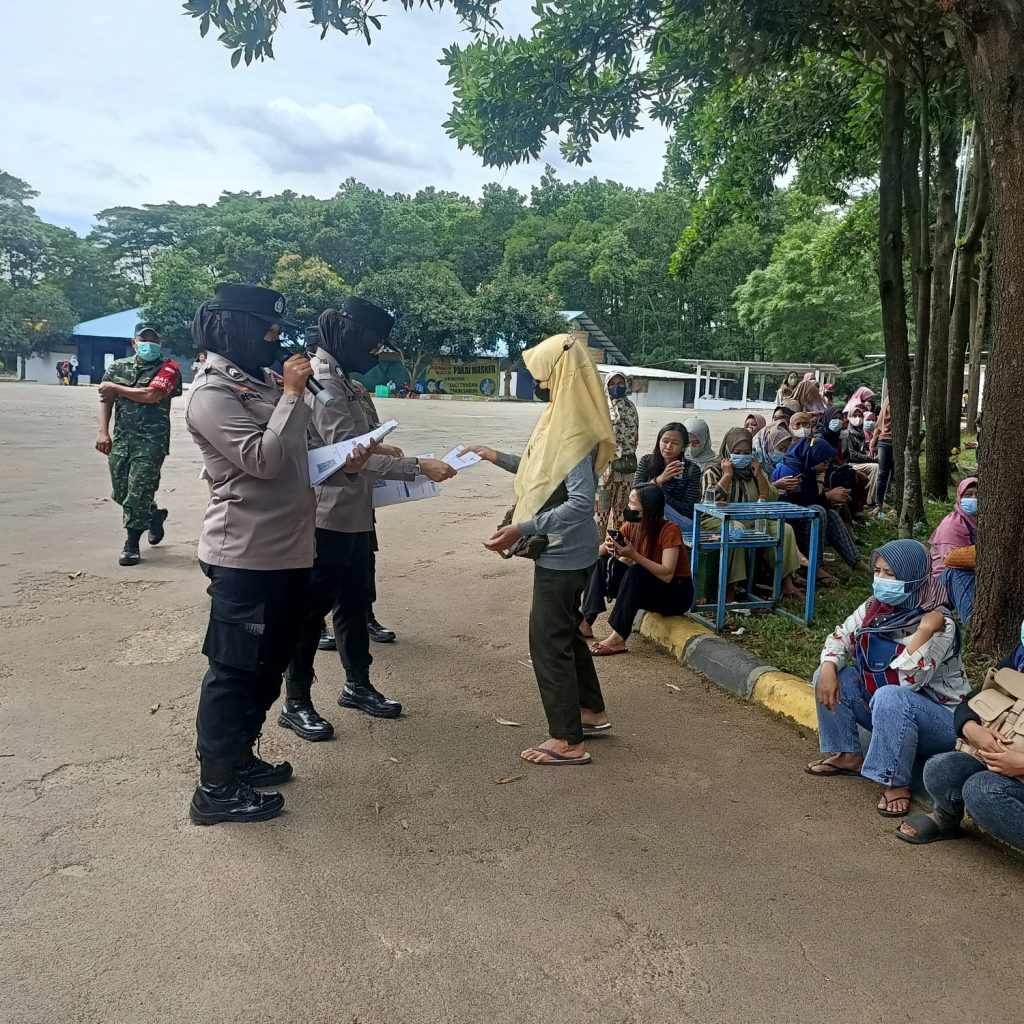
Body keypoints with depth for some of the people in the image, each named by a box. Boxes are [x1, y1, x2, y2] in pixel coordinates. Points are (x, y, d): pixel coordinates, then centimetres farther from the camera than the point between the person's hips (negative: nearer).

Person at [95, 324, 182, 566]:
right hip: (121, 439, 6)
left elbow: (151, 395, -20)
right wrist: (103, 432, -7)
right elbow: (105, 399, 6)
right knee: (120, 492, 12)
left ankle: (131, 544, 4)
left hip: (151, 442, -5)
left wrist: (116, 388, -7)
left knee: (138, 492, -7)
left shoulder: (168, 368, -5)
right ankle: (154, 516, 37)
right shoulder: (118, 367, 10)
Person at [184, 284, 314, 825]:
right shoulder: (212, 392, -13)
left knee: (268, 664, 18)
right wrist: (292, 394, -17)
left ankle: (241, 757, 34)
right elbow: (263, 460, -22)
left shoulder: (259, 380, 14)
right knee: (233, 670, 0)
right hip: (246, 556, -9)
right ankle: (215, 789, 11)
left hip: (287, 548, 9)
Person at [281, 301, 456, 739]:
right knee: (312, 609, 1)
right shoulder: (321, 382, -19)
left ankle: (357, 685, 34)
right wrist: (419, 467, -24)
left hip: (353, 516, 10)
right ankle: (295, 704, 14)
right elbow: (353, 457, -24)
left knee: (353, 601, 19)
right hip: (327, 519, -10)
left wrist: (378, 447, 5)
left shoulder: (340, 380, 13)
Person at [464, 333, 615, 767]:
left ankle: (568, 741, 9)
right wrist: (498, 457, 23)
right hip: (562, 551, 10)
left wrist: (522, 528, -32)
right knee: (564, 631, 21)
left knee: (549, 639, -2)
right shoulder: (562, 418, 8)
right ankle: (591, 711, 36)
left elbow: (581, 501, -29)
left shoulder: (575, 427, -23)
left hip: (563, 554, -10)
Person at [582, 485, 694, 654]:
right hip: (644, 588, 7)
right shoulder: (631, 526, -4)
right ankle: (586, 621, -17)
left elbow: (667, 574, -30)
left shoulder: (669, 530, -22)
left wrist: (633, 555, -38)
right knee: (602, 563, -8)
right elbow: (599, 553, -5)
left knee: (636, 572, -33)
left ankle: (617, 640, -32)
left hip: (676, 594, -6)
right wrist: (608, 545, -28)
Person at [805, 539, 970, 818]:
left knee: (890, 697, -37)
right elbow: (841, 638, 3)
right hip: (884, 712, 7)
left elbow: (909, 680, -33)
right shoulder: (875, 608, -3)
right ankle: (847, 755, 6)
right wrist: (828, 669, -16)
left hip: (940, 720, -7)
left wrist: (925, 631, -39)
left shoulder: (938, 624, -23)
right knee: (830, 677, -5)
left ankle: (896, 783, -20)